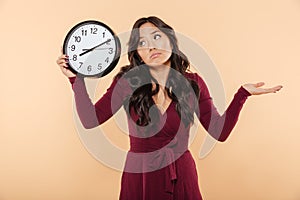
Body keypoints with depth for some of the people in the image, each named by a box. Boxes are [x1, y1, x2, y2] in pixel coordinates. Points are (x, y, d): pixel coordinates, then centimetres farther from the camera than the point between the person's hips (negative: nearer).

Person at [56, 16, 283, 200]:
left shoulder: (193, 83, -4)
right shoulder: (127, 82, -8)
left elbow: (220, 131, -4)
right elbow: (91, 119, -9)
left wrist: (242, 94, -12)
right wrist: (77, 79, -15)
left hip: (181, 175, 1)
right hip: (139, 175, 0)